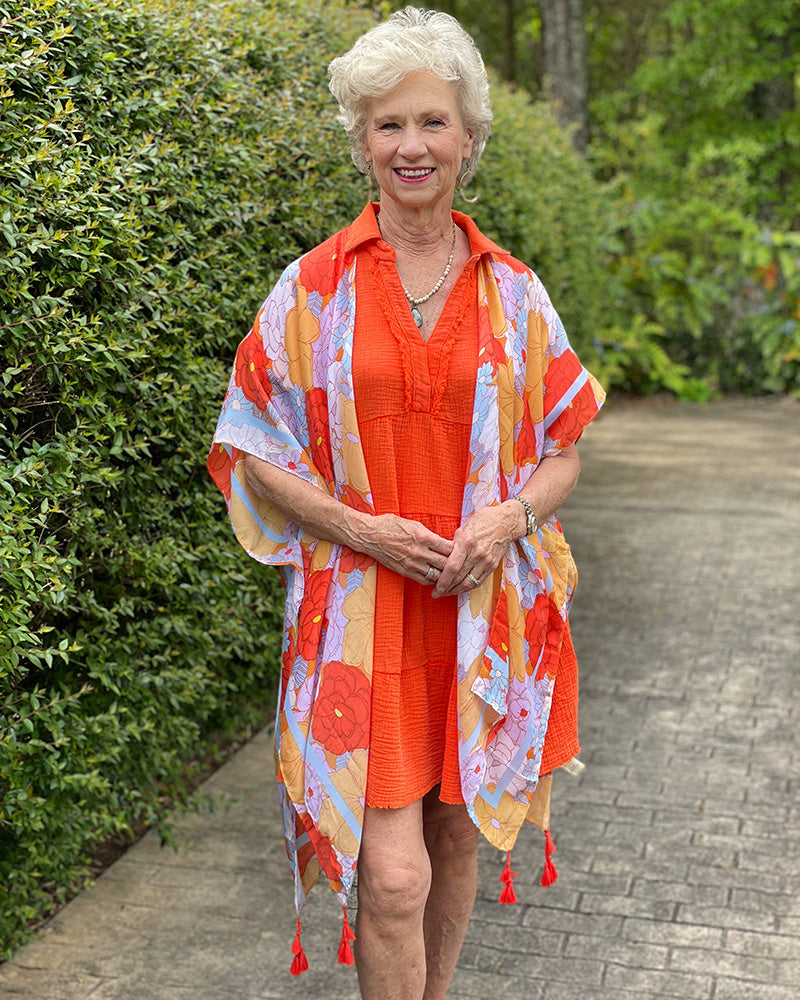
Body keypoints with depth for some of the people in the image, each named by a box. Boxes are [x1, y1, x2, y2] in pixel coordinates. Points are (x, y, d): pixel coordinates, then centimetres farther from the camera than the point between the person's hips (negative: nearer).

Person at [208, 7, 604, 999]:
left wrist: (505, 521, -11)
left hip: (484, 606, 3)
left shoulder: (512, 291, 5)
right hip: (363, 607, -2)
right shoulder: (315, 286, -1)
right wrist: (359, 527, -14)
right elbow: (255, 448, 1)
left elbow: (562, 448, 9)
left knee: (457, 839, 16)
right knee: (393, 875, -5)